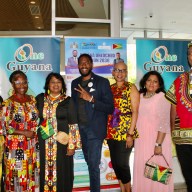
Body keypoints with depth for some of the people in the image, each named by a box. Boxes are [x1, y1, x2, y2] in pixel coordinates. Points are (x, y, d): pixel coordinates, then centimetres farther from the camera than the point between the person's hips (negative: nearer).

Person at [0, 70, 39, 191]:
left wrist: (36, 131, -4)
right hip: (16, 147, -4)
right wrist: (24, 132, -15)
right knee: (17, 176, 6)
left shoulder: (32, 99, 5)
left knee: (32, 174, 13)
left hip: (33, 146, 4)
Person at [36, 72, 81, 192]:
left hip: (62, 141, -2)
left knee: (62, 172, 5)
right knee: (46, 171, 10)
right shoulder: (40, 99, 6)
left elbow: (73, 124, -6)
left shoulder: (68, 101, -2)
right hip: (44, 143, 3)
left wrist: (72, 145, -10)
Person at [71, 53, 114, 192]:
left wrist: (91, 99, -22)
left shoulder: (102, 82, -6)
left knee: (93, 164, -4)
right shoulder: (75, 83, 9)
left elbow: (110, 108, -11)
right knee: (89, 162, 16)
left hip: (95, 129, -5)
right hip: (80, 128, 5)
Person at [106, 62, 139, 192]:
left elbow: (135, 112, -9)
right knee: (115, 163, 11)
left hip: (125, 133, -5)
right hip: (111, 132, 5)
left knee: (122, 163, -3)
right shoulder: (110, 88, 11)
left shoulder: (131, 88, -3)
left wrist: (130, 134, -15)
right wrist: (105, 131, 4)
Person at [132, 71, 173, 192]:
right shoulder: (140, 97, 10)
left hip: (157, 139, -5)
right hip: (141, 140, 5)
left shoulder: (162, 97, -7)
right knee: (142, 169, 12)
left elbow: (164, 122, -14)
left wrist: (159, 144, -21)